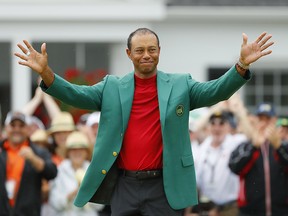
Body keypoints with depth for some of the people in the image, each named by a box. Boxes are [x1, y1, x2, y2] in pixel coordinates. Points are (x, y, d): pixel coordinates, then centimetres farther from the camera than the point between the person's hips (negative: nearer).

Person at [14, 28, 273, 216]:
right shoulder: (112, 87, 8)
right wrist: (46, 73, -19)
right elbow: (76, 94, -1)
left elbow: (216, 91, -6)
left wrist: (242, 66, -25)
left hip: (165, 186, -2)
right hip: (123, 185, 2)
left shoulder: (181, 85, 5)